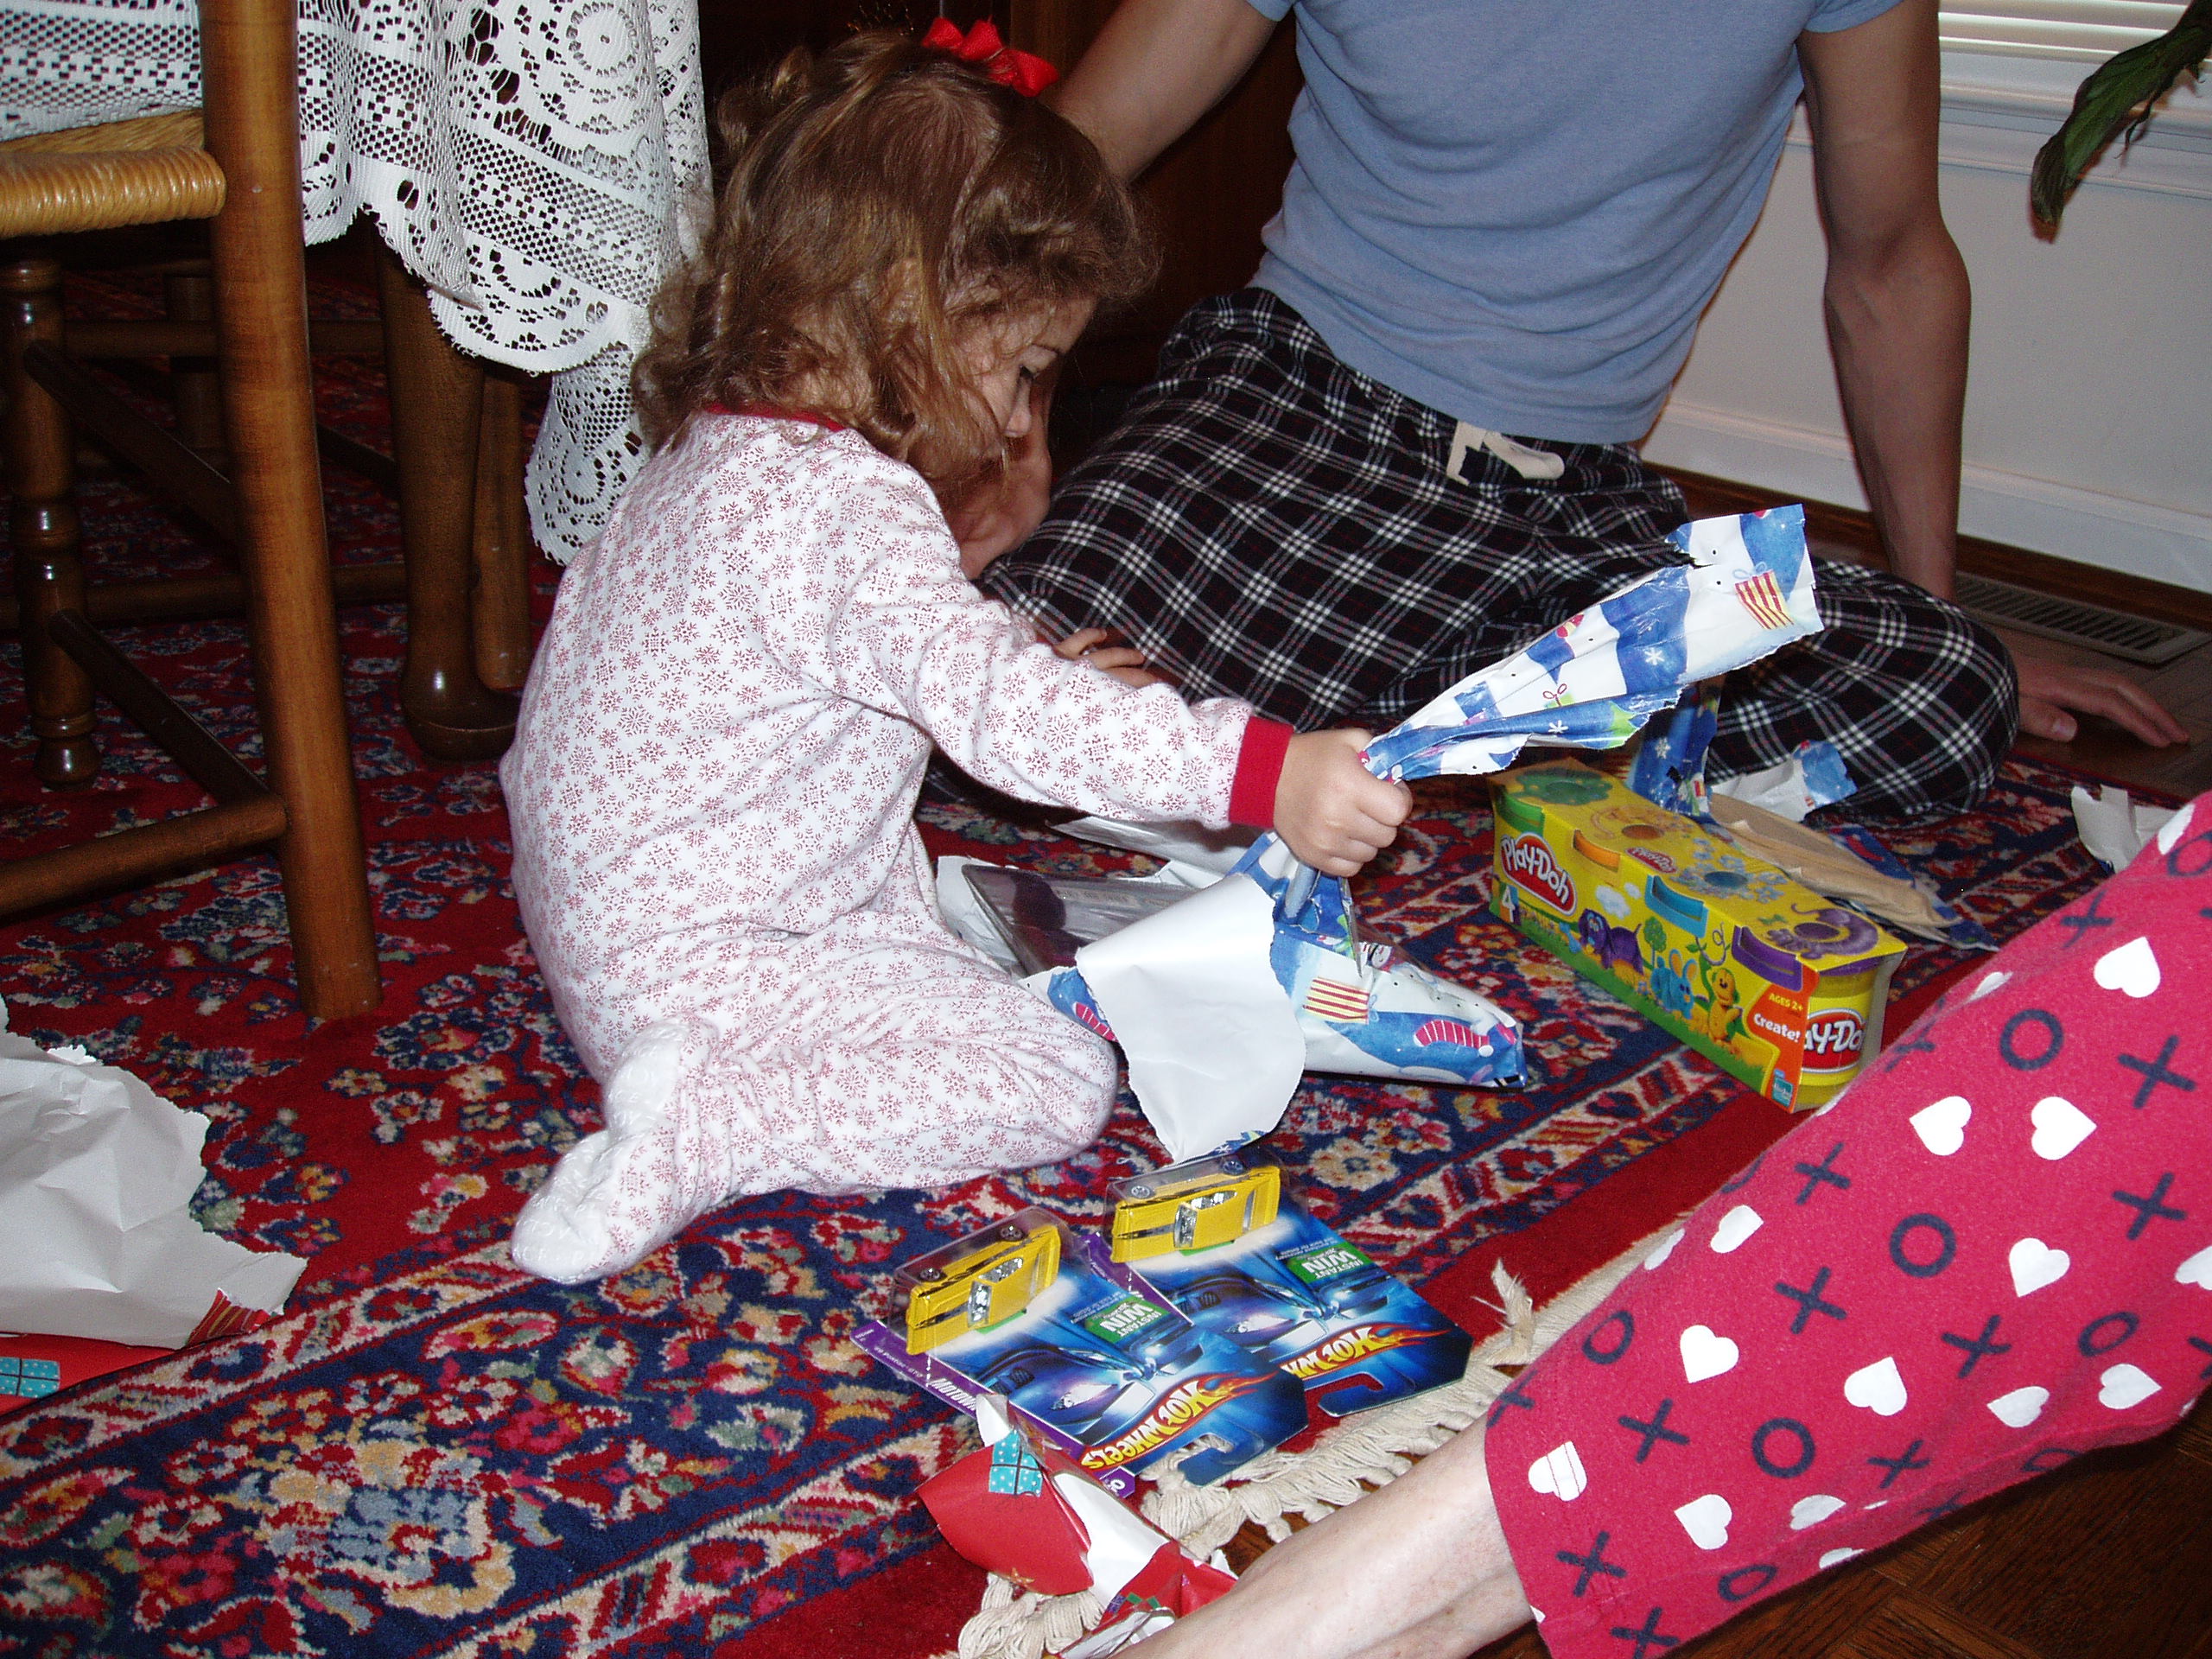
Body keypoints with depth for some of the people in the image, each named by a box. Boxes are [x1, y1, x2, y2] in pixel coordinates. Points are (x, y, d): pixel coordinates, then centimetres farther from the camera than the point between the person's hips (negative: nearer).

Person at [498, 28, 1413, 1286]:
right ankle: (702, 1136, -15)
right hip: (702, 971, -10)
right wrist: (1265, 772, -40)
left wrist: (1023, 666, 20)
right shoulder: (845, 503, -25)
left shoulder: (729, 443, 7)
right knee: (1061, 1080, -10)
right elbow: (997, 707, -35)